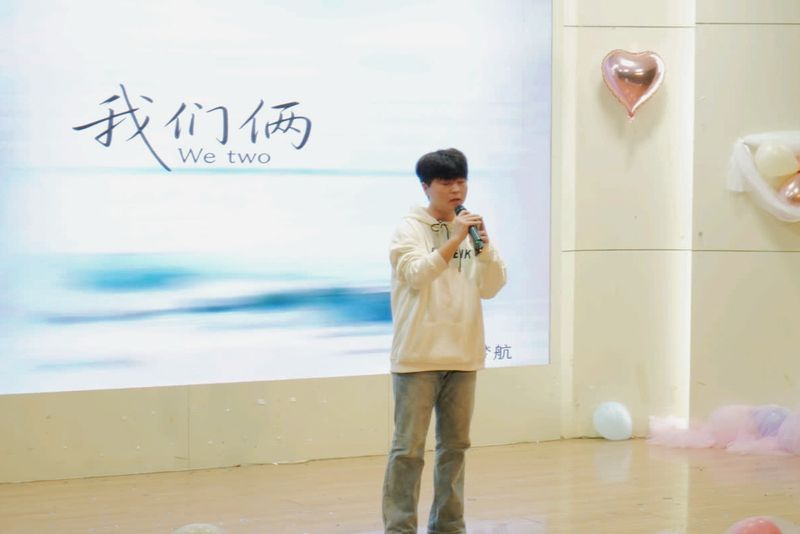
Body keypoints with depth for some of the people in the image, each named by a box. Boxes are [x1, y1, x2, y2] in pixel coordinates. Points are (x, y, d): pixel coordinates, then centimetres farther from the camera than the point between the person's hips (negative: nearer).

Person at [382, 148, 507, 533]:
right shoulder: (409, 229, -4)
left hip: (462, 355, 5)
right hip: (418, 356, -5)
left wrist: (484, 248, -13)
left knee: (455, 444, 12)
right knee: (409, 447, -5)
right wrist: (453, 241, -27)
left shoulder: (471, 230, 10)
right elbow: (416, 276, -19)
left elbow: (491, 287, 3)